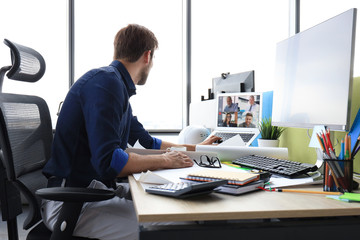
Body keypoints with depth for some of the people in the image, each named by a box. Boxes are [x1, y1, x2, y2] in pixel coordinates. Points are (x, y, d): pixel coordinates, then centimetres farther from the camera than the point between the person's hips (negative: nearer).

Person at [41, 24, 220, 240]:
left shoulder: (119, 86, 15)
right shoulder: (105, 81, -17)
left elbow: (149, 143, 26)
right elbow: (107, 161, -27)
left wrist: (197, 148, 33)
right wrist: (165, 161, -14)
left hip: (99, 188, 10)